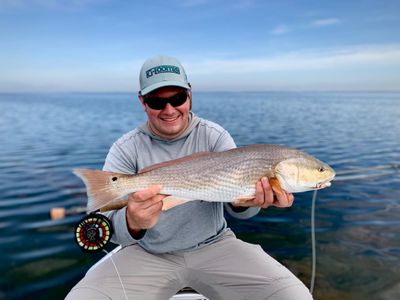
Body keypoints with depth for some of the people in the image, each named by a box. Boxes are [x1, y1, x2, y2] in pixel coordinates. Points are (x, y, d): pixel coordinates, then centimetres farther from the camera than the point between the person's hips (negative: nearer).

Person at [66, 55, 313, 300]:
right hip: (147, 254, 0)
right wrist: (132, 223, -39)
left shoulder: (215, 136, -4)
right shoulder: (126, 150, -7)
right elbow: (109, 224, -15)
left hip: (213, 246, 1)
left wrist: (244, 200, -36)